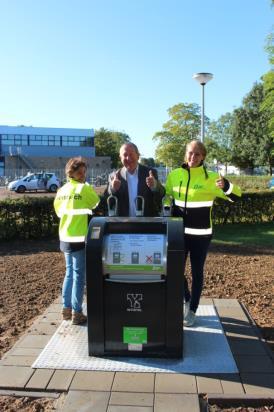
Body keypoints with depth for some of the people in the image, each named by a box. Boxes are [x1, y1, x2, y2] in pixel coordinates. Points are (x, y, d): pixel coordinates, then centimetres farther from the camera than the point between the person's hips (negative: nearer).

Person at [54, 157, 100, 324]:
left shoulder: (62, 190, 8)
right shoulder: (85, 188, -13)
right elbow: (99, 206, -5)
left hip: (65, 237, 7)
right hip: (80, 238, -7)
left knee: (69, 273, 17)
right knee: (79, 275, 0)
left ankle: (66, 309, 23)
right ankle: (77, 313, 7)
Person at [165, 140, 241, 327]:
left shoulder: (211, 177, -8)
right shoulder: (174, 175, 2)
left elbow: (236, 195, -9)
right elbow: (165, 196, 18)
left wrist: (226, 185, -28)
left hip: (201, 233, -3)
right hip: (179, 232, 3)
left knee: (197, 272, 7)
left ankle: (192, 310, 25)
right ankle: (186, 299, 37)